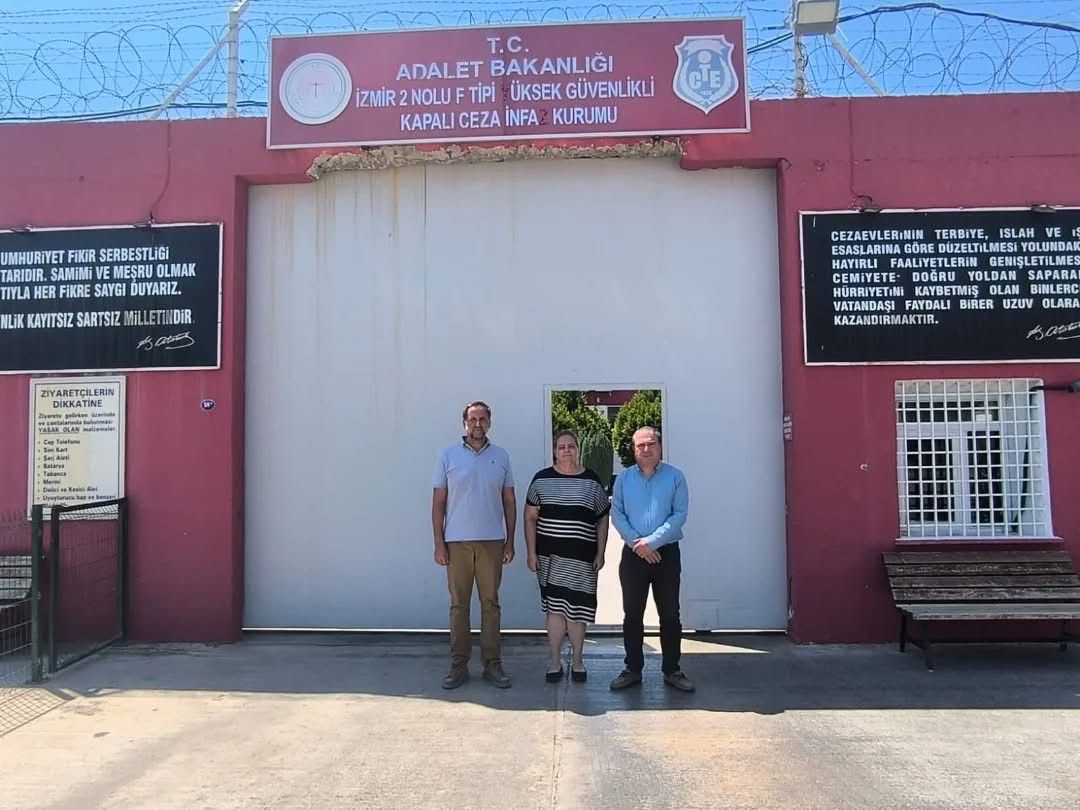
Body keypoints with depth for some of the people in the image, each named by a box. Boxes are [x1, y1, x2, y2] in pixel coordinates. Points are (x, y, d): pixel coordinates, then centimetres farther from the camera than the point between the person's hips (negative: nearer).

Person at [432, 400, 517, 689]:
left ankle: (492, 663, 15)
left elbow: (509, 501, 9)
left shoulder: (501, 456, 6)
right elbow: (438, 502, 2)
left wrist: (510, 541, 5)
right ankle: (459, 664, 14)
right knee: (459, 604, 5)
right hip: (457, 542, -1)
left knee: (490, 603, 6)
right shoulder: (448, 455, 2)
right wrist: (438, 543, -4)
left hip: (492, 542, 1)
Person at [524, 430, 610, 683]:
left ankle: (577, 661, 21)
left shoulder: (591, 481, 3)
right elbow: (530, 517, 4)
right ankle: (555, 662, 17)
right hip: (550, 556, 0)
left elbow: (602, 520, 7)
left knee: (577, 609, 5)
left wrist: (600, 554, 1)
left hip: (582, 557, 0)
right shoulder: (542, 479, 2)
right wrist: (531, 552, -1)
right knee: (555, 607, 4)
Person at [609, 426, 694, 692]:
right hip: (633, 554, 1)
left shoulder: (675, 477, 0)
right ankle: (633, 669, 18)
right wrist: (636, 543, -11)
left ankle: (672, 670, 17)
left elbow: (680, 514, -7)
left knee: (670, 614, 5)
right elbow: (616, 513, 1)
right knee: (632, 614, 7)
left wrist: (652, 541, -15)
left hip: (666, 553, -1)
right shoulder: (624, 478, 6)